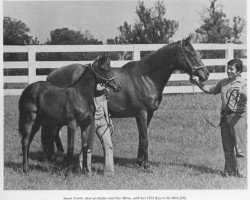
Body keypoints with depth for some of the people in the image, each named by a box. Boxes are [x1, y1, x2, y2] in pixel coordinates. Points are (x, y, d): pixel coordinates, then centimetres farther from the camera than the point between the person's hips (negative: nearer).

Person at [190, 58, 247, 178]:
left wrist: (242, 93, -40)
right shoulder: (223, 83, 14)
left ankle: (241, 173, -2)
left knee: (240, 147, -5)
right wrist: (198, 84, 15)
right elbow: (210, 90, 26)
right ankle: (229, 170, 20)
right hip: (225, 116, 6)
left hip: (238, 116, -6)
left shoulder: (243, 83, -4)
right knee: (227, 147, 11)